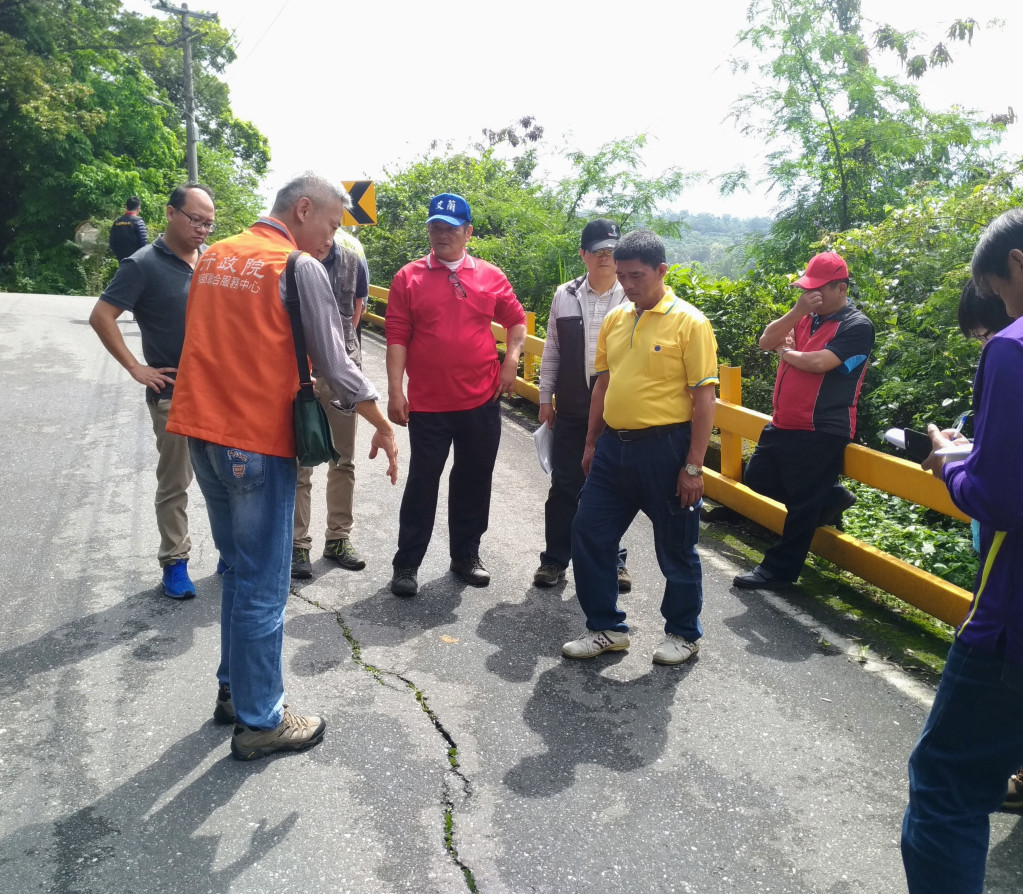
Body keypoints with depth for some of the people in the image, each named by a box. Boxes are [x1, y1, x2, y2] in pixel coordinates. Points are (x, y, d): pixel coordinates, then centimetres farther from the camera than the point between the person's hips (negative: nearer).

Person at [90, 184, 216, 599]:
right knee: (174, 483, 6)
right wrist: (136, 368, -12)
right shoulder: (144, 265, -8)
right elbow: (101, 317, -9)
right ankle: (175, 562, 19)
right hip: (174, 396, -5)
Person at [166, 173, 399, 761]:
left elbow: (206, 342, 16)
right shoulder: (302, 268, -10)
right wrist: (384, 429, -1)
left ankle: (235, 690, 32)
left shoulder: (215, 256, 12)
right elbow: (336, 367, -12)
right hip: (258, 442, -8)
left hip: (203, 431, 8)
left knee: (238, 569, 20)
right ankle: (259, 722, 15)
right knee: (264, 586, 3)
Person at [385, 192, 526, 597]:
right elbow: (397, 337, -5)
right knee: (422, 481, 5)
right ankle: (406, 564, 18)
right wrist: (395, 391, -10)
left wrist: (511, 360, 1)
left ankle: (466, 556, 30)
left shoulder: (491, 276, 5)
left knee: (474, 481, 13)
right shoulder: (408, 278, -1)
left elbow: (516, 320, 16)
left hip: (481, 401, 3)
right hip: (427, 403, -2)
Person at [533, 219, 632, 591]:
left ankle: (612, 558, 26)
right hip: (571, 410, 2)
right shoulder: (565, 295, 2)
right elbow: (552, 351, 7)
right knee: (564, 485, 8)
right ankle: (555, 558, 22)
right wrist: (545, 397, 6)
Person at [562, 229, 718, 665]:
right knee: (589, 534, 9)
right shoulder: (614, 319, 9)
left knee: (675, 547, 8)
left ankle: (684, 633, 30)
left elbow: (704, 398, -11)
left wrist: (694, 466, -14)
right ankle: (606, 628, 26)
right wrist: (591, 444, 16)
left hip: (665, 448, -6)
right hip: (614, 445, 6)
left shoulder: (689, 322, -10)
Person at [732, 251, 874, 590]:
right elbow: (766, 342, -2)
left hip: (821, 432, -8)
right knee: (757, 478, 19)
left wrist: (786, 351, -5)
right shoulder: (805, 317, 10)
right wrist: (798, 310, -14)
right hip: (783, 424, 9)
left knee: (802, 505, 2)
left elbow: (818, 362, -24)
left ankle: (779, 569, 16)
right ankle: (830, 499, 32)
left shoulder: (857, 327, -12)